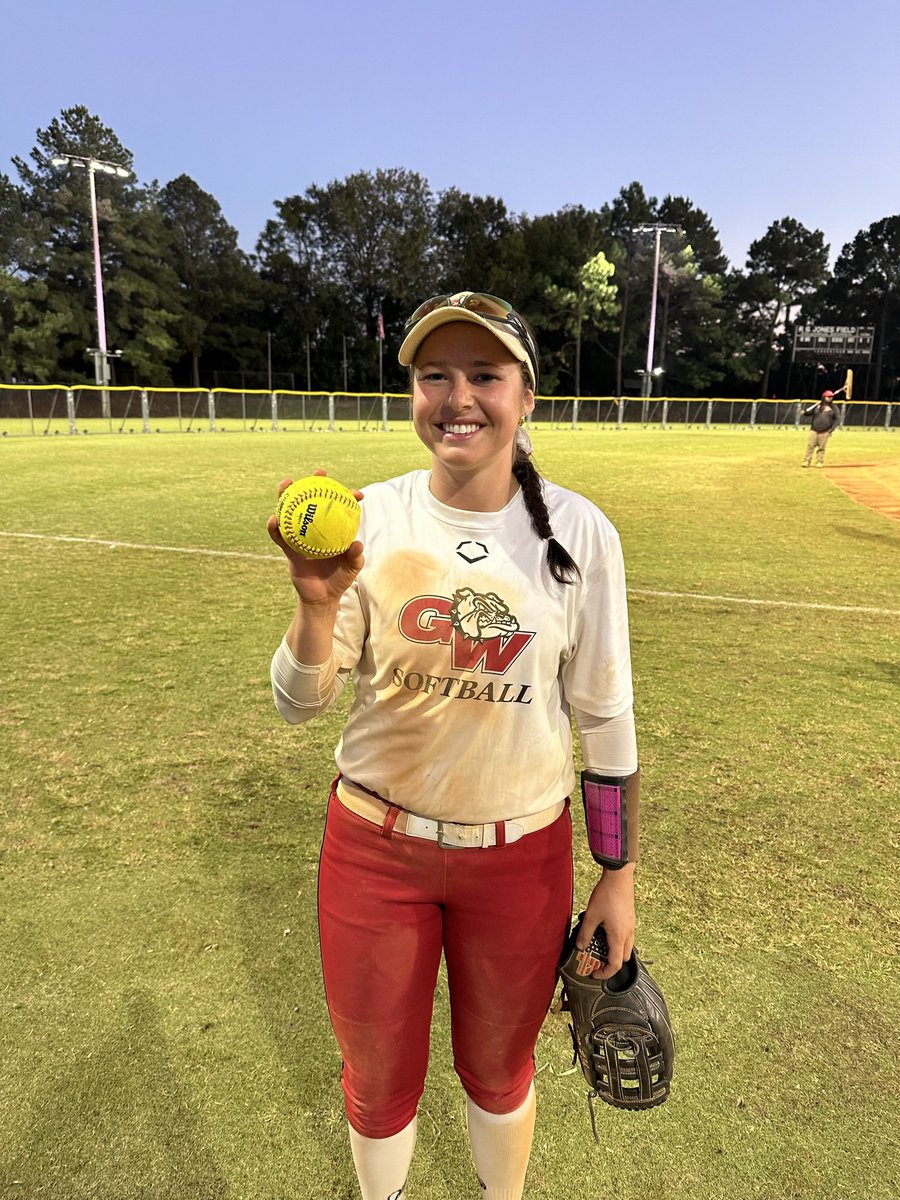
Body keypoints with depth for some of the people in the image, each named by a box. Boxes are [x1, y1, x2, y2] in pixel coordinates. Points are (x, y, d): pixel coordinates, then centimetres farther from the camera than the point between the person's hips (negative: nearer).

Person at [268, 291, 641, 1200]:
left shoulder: (579, 532, -10)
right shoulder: (369, 520, -10)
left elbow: (603, 713, -3)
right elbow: (299, 703, -9)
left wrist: (621, 876, 1)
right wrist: (318, 604, -30)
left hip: (521, 848, 0)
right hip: (374, 841, 1)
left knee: (499, 1071, 23)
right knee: (379, 1079, 21)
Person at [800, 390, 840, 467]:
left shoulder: (834, 408, 6)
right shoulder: (817, 406, 8)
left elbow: (837, 419, 4)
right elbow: (809, 412, 11)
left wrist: (832, 429, -7)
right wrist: (804, 412, -14)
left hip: (825, 432, 0)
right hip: (814, 431, 1)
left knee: (821, 448, 2)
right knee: (810, 446, -2)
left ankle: (819, 462, 11)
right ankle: (807, 461, 4)